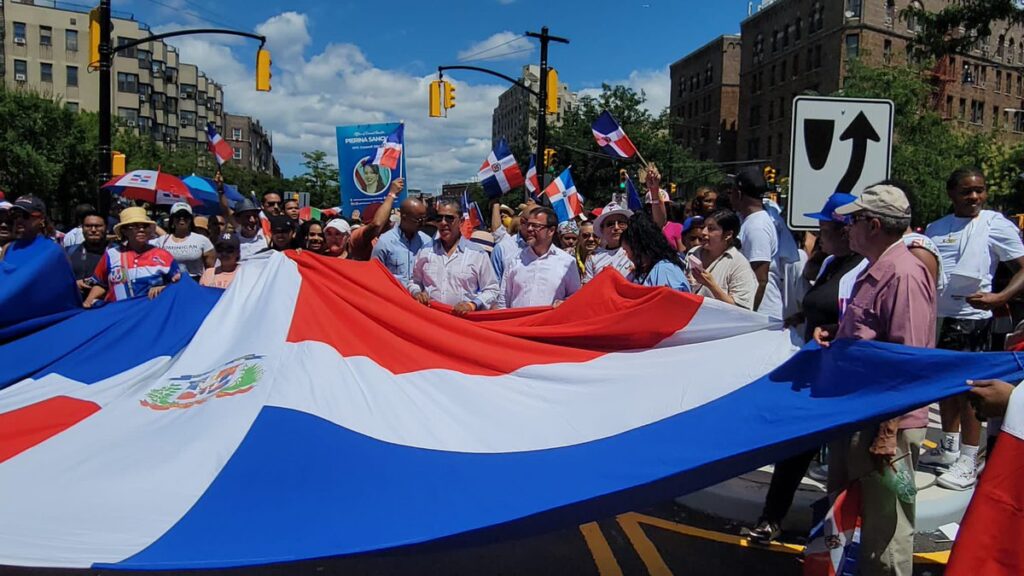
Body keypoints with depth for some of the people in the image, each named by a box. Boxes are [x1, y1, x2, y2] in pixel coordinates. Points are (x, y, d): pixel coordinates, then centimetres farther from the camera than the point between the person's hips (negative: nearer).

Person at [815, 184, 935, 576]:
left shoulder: (903, 274, -20)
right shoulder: (874, 272, 12)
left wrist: (887, 433, -24)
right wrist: (832, 335, 8)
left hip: (886, 423, -10)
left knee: (884, 529, 2)